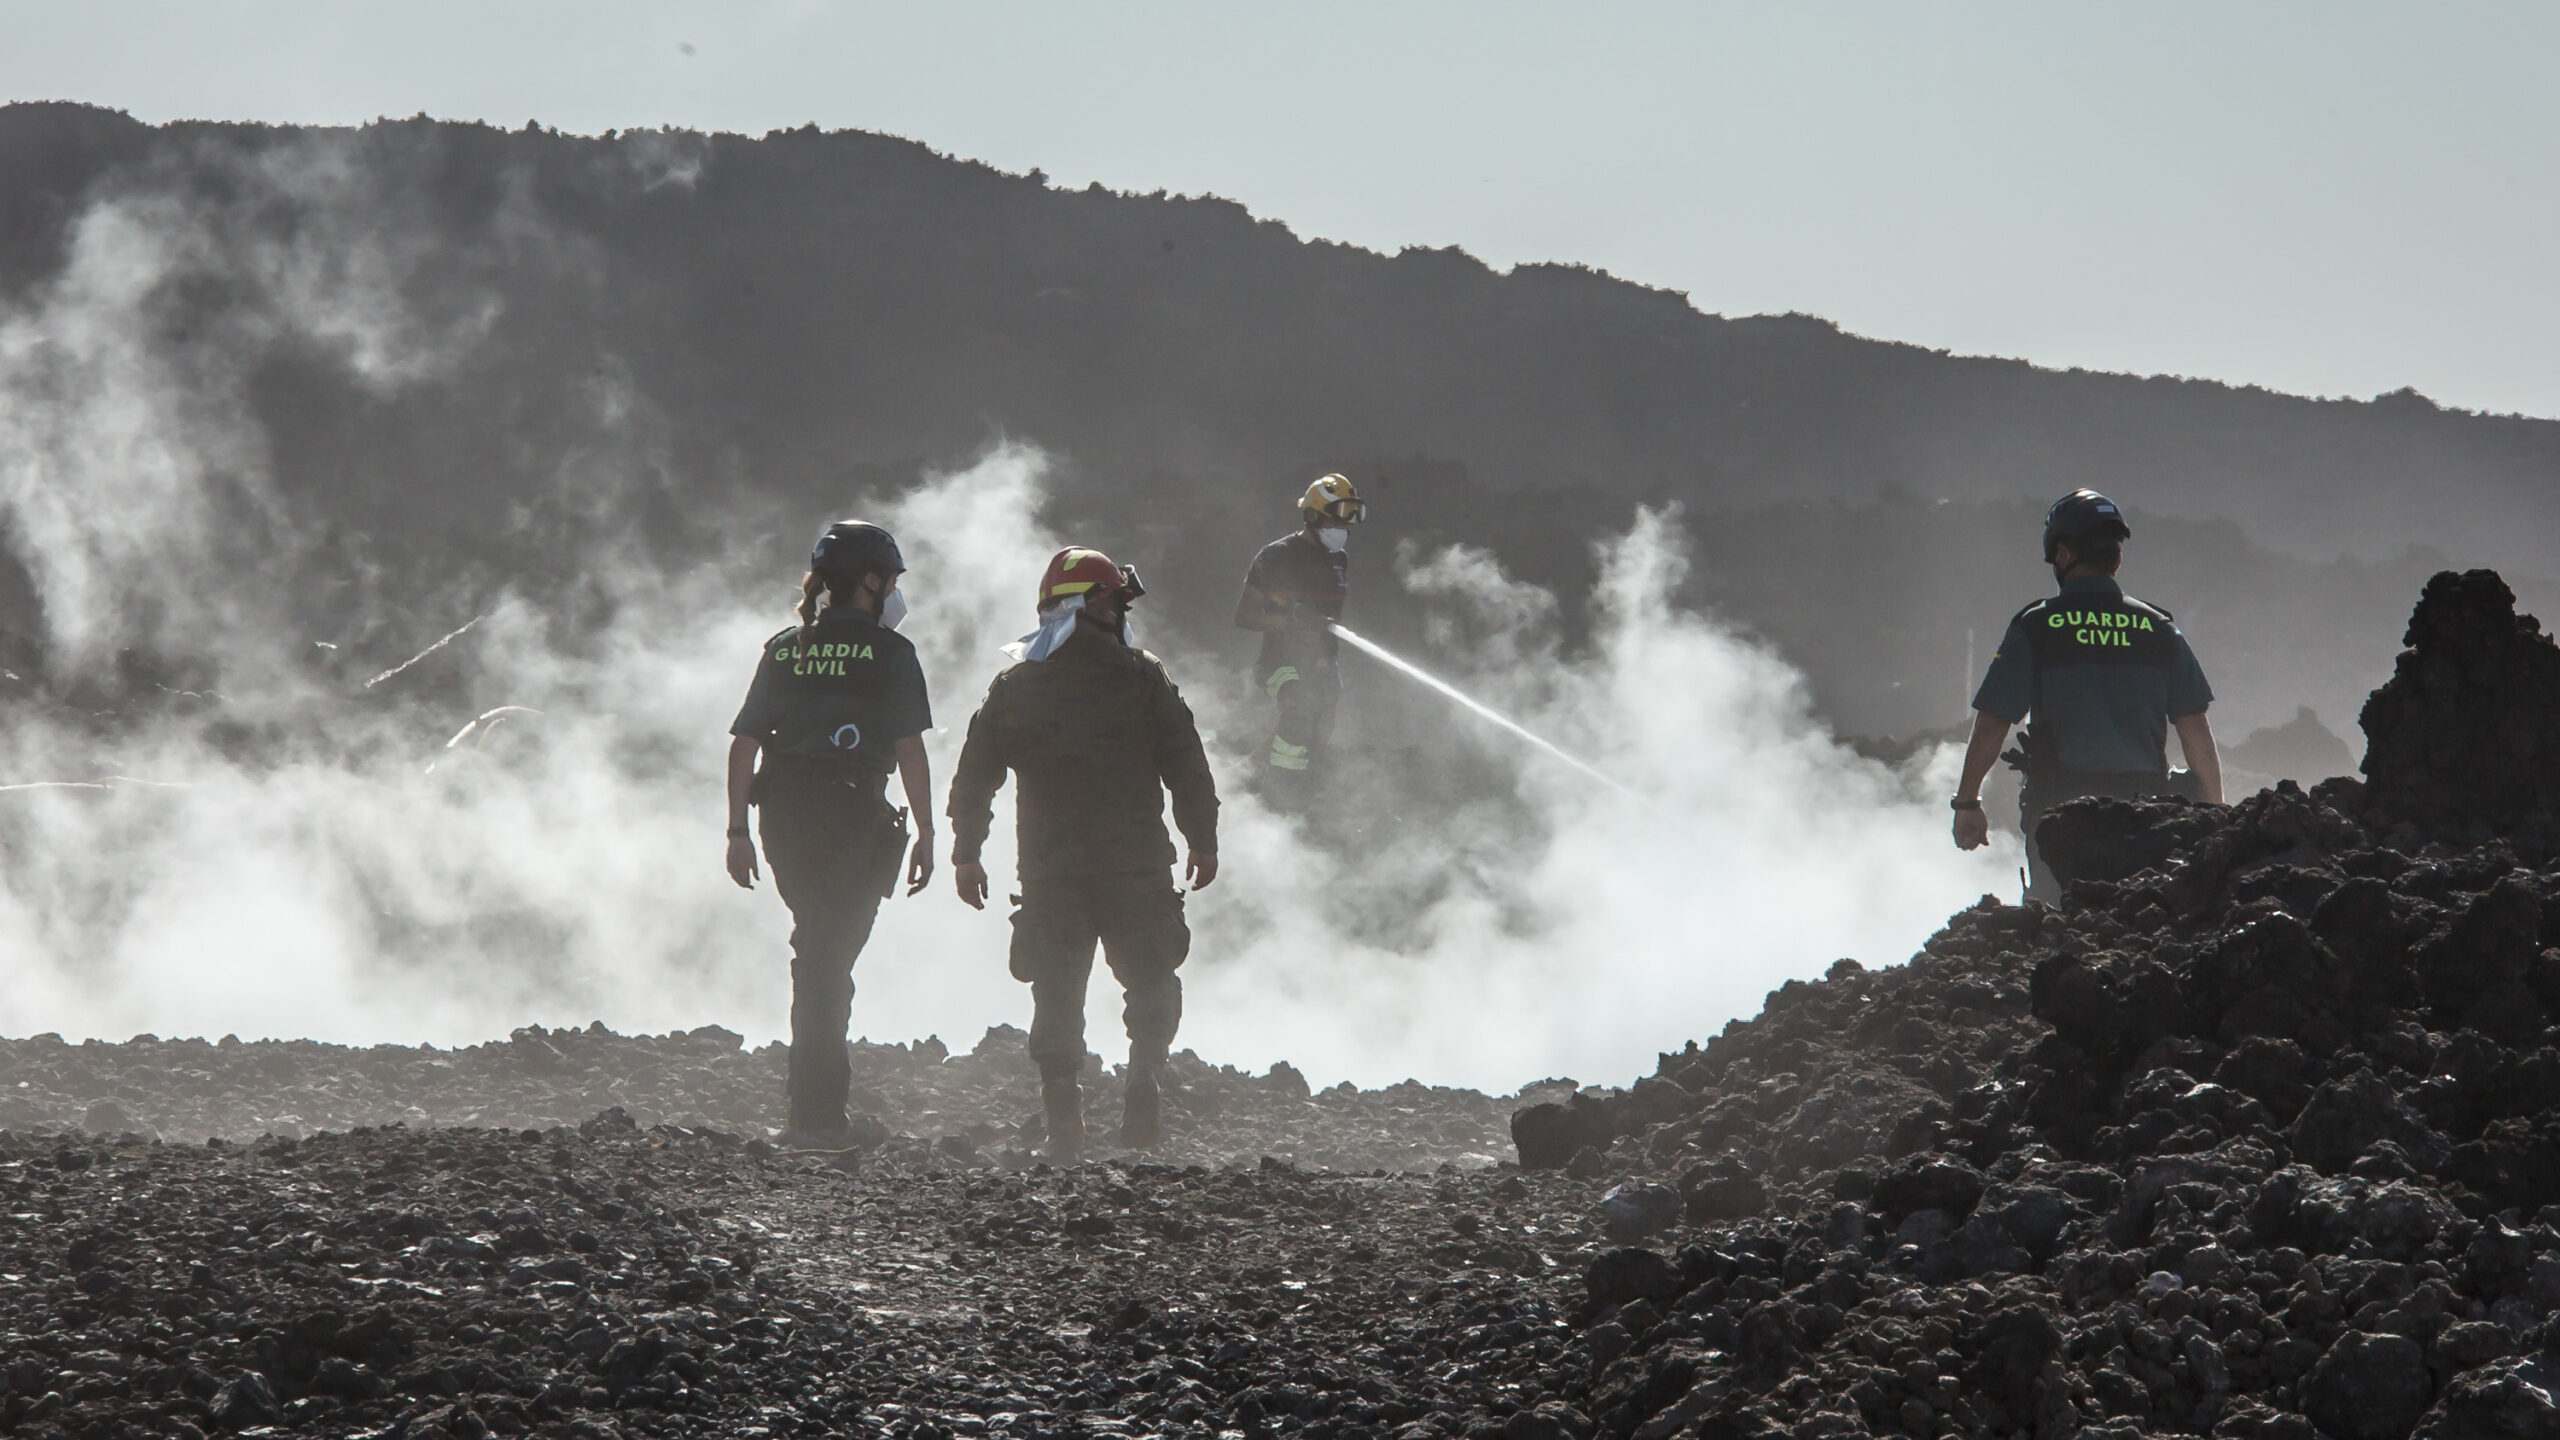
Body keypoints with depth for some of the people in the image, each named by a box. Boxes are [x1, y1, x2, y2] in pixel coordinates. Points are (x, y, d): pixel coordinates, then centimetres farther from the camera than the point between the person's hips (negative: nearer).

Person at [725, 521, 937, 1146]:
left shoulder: (783, 649, 10)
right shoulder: (888, 651, -3)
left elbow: (744, 744, 6)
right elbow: (909, 749, -8)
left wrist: (738, 830, 10)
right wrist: (926, 831, -3)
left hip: (784, 813, 4)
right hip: (853, 811, -4)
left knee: (818, 948, 21)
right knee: (828, 960, -1)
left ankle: (821, 1099, 22)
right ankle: (815, 1114, -5)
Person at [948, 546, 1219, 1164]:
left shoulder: (1013, 687, 6)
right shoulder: (1141, 677, -2)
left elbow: (974, 776, 8)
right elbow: (1187, 765, -3)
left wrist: (966, 854, 18)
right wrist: (1203, 841, 8)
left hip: (1048, 870, 2)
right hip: (1134, 860, -2)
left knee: (1057, 994, 9)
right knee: (1151, 976, 12)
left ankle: (1063, 1121, 2)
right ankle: (1144, 1066, -15)